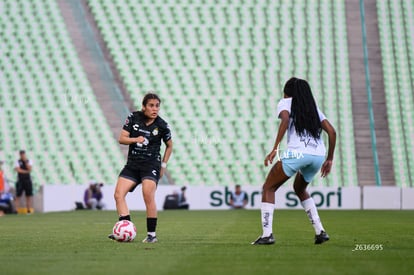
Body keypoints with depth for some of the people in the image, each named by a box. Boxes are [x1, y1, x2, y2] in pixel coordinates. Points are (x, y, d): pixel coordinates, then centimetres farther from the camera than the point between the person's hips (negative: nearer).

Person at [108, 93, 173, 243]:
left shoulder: (162, 125, -5)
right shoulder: (133, 117, -2)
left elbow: (169, 146, 12)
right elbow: (122, 138, -3)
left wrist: (164, 165, 7)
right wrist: (135, 139, -21)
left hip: (151, 164, -3)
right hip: (132, 164, 3)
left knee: (148, 197, -20)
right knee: (118, 195, -10)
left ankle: (152, 234, -10)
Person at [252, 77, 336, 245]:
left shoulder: (285, 102, 11)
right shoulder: (313, 107, 26)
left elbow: (285, 119, -12)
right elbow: (332, 132, 18)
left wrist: (275, 148, -17)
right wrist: (329, 159, 24)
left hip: (297, 153, -6)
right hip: (318, 155, 6)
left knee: (268, 188, 9)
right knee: (299, 189, 31)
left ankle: (267, 234, -5)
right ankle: (320, 231, 20)